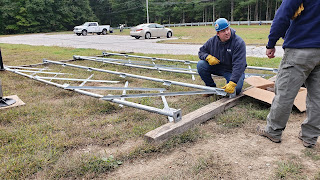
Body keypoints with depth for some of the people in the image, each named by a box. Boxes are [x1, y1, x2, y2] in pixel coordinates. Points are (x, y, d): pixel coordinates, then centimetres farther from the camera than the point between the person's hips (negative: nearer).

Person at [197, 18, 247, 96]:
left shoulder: (239, 43, -24)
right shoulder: (212, 41, -9)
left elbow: (238, 65, -32)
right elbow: (201, 51, 5)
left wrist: (232, 83, -42)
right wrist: (208, 57, -21)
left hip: (232, 70, -4)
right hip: (217, 67, 4)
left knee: (235, 90, -29)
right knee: (200, 65, -18)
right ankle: (211, 87, 1)